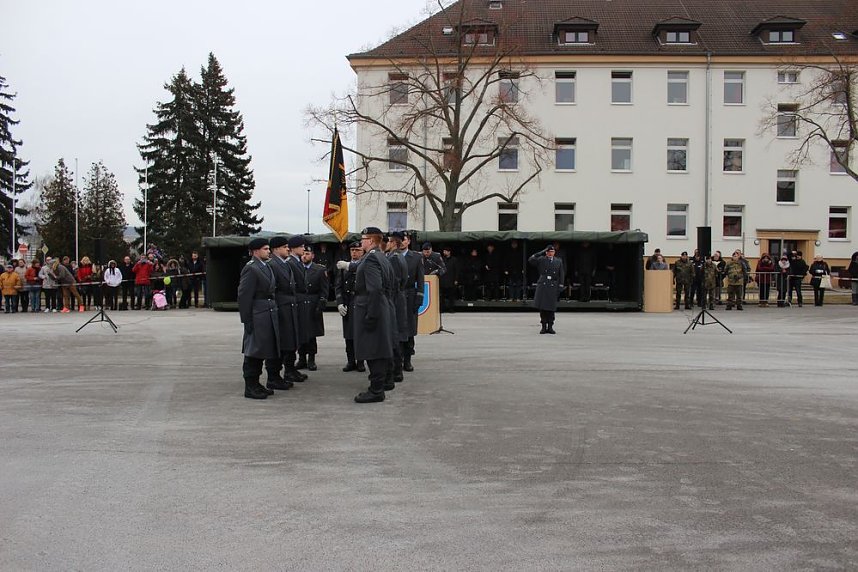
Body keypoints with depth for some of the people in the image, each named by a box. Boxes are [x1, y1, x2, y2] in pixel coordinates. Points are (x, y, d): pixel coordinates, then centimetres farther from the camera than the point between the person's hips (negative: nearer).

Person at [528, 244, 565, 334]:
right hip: (542, 285, -1)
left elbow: (561, 275, 10)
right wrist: (541, 252, -6)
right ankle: (544, 327, 7)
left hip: (553, 286, 1)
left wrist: (560, 286, 0)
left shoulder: (559, 261, 12)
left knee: (551, 308, 2)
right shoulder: (541, 260, 7)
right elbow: (530, 260, -8)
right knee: (542, 307, -1)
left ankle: (550, 327, 11)